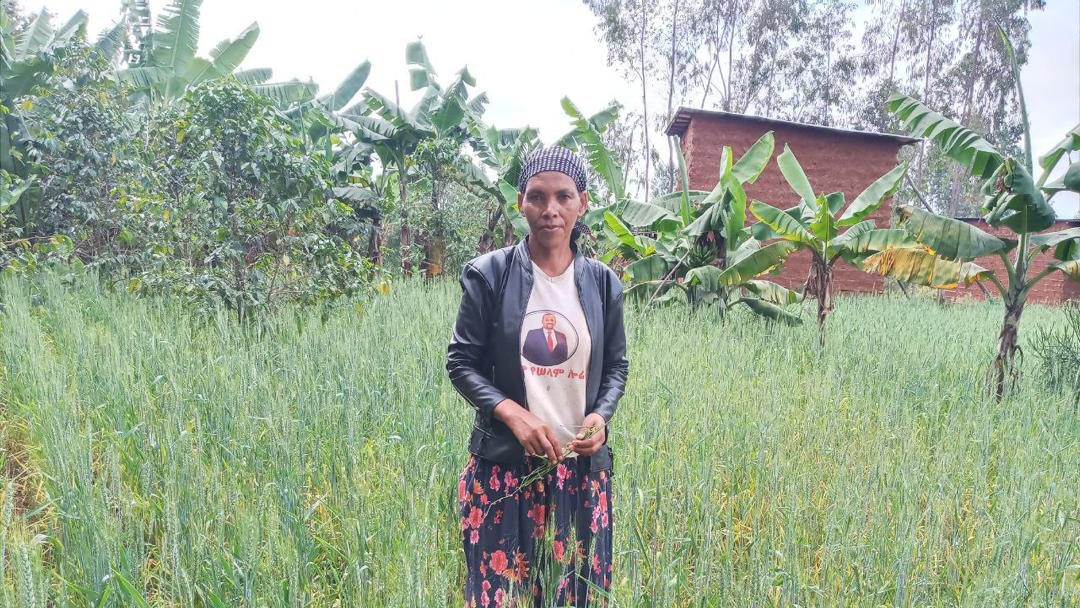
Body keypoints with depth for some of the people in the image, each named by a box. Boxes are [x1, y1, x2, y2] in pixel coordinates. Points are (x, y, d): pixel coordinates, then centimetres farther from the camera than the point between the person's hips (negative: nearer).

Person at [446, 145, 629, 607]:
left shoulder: (602, 283, 3)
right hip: (503, 465, -2)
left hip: (582, 467, 3)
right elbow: (461, 362, -3)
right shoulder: (488, 274, -5)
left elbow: (616, 365, 11)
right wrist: (513, 413, -18)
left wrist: (601, 415, -9)